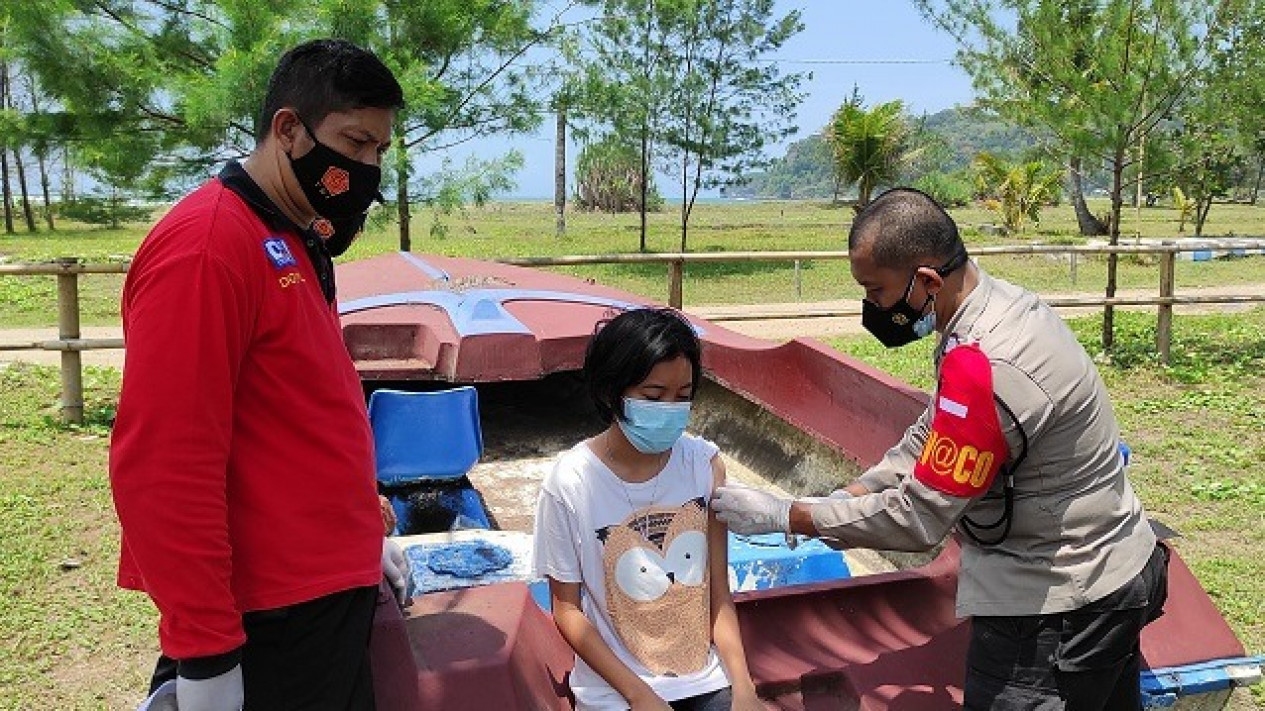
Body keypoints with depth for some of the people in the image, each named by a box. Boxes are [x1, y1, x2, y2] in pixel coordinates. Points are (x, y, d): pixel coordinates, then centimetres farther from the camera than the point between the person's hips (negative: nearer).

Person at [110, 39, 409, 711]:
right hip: (268, 622, -9)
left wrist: (362, 535, 21)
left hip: (326, 588, 9)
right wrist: (204, 655, -20)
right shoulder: (205, 245, -18)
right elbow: (161, 467, -22)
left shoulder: (298, 242, 11)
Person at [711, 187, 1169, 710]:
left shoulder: (984, 369, -32)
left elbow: (920, 518, -26)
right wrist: (845, 497, -1)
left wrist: (786, 516, -18)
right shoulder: (1003, 300, -1)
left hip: (1058, 612, -10)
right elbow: (930, 438, 7)